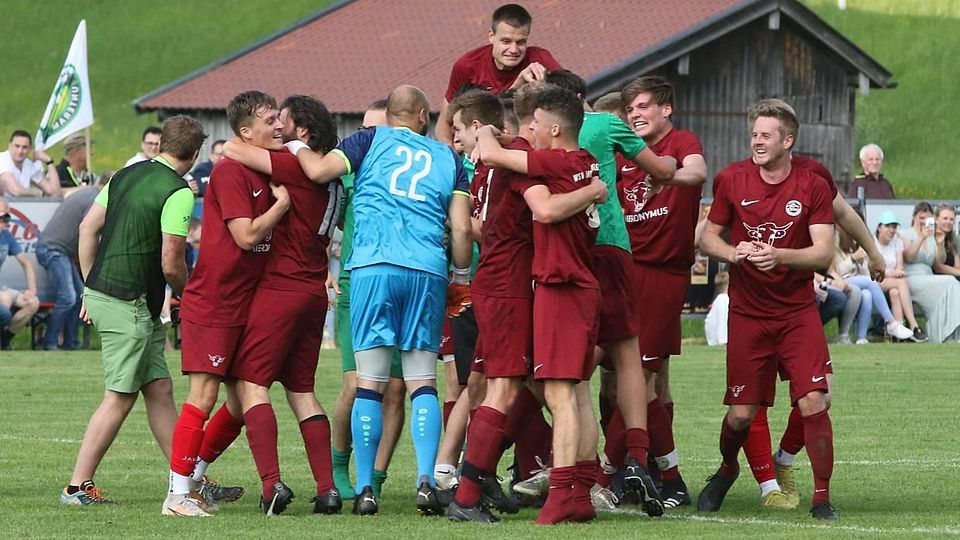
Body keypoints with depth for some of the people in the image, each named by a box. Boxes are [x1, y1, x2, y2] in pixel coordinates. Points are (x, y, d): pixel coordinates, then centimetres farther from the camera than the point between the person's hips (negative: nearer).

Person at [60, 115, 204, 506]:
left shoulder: (127, 175, 11)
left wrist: (92, 288, 20)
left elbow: (87, 229, 14)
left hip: (101, 293, 9)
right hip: (128, 303, -9)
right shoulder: (178, 192, -13)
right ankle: (78, 487, 1)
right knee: (119, 398, -2)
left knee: (159, 389, 10)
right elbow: (171, 264, -14)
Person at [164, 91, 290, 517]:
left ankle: (195, 479, 24)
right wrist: (282, 203, -10)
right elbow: (247, 235, -20)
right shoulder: (231, 173, -14)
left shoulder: (269, 171, 12)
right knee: (204, 394, -11)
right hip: (211, 303, -9)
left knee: (242, 402, 11)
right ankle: (178, 494, -9)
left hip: (245, 305, 9)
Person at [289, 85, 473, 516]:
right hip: (427, 271, 1)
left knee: (369, 382, 0)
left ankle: (365, 489, -1)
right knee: (423, 381, 5)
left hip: (371, 267, -1)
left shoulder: (371, 141, 9)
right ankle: (426, 480, -9)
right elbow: (461, 228, 10)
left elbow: (319, 171, -2)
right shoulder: (447, 158, 15)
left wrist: (298, 148, 17)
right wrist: (462, 277, 22)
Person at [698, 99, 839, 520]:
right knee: (742, 412, 0)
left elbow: (824, 252, -9)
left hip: (798, 313, -1)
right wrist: (733, 253, -15)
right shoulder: (732, 180, 0)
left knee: (813, 403, -13)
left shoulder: (812, 187, -4)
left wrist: (778, 255, -26)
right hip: (747, 312, 1)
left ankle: (821, 497, -2)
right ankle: (726, 470, 32)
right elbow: (707, 237, 7)